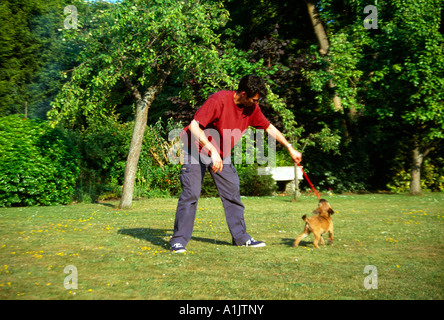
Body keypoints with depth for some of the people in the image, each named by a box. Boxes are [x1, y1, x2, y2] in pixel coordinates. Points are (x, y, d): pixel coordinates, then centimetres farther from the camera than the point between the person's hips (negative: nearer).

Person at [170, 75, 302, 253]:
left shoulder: (251, 108, -3)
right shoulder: (219, 100, -25)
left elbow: (269, 128, 11)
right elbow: (194, 126, -29)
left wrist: (290, 148, 12)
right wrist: (212, 151, -35)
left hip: (222, 155, 7)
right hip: (198, 150, -7)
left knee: (232, 193, 5)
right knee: (191, 193, -13)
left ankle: (241, 237, 15)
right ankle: (179, 241, -7)